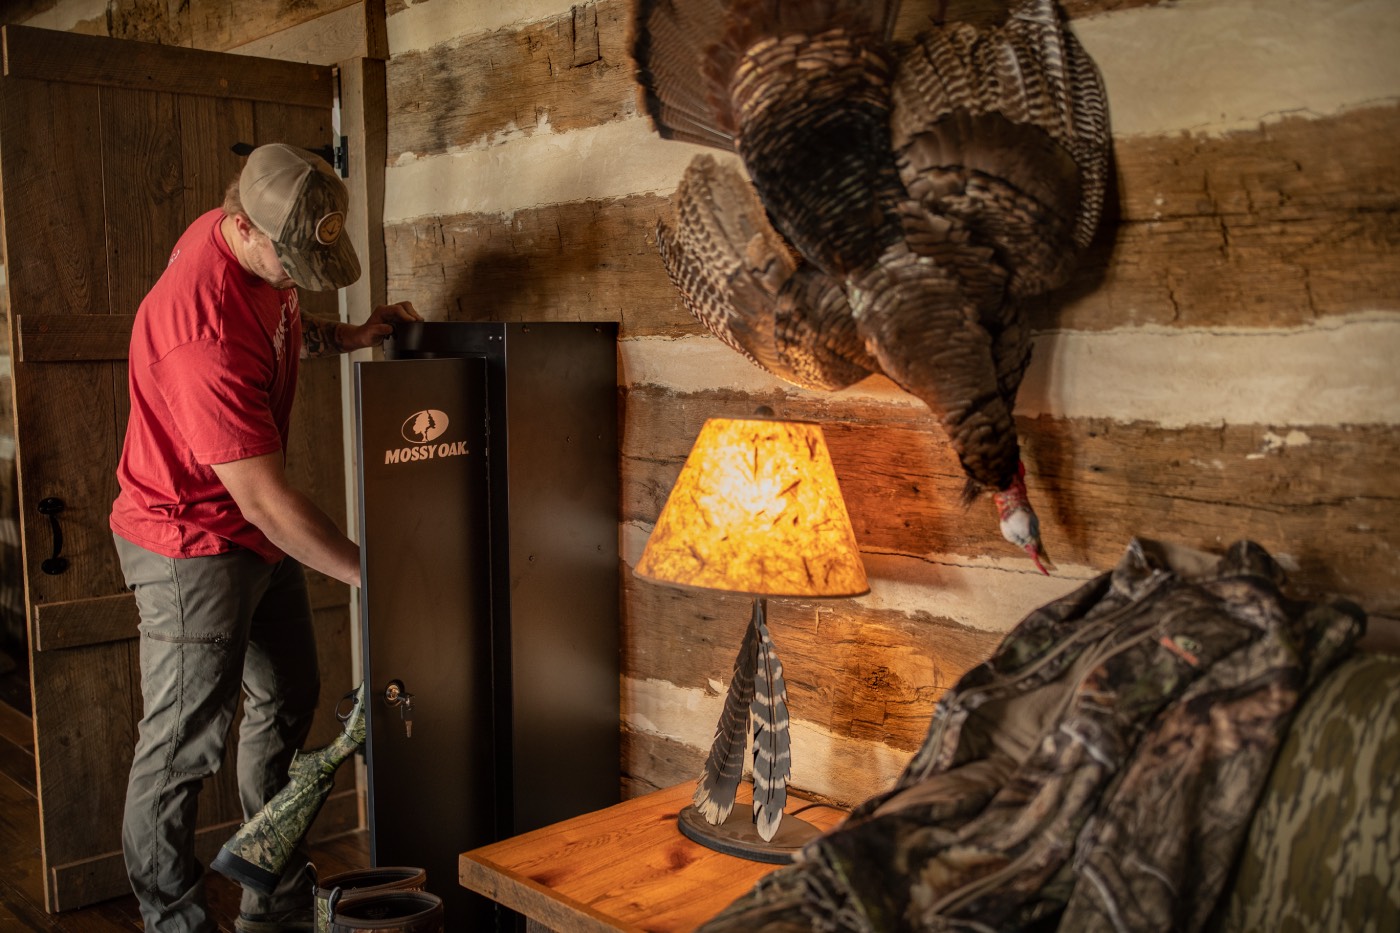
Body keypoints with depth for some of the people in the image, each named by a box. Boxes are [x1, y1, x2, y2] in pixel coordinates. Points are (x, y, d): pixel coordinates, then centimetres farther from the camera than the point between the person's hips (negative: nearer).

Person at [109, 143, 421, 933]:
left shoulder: (259, 244, -5)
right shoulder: (204, 331, -32)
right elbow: (261, 497, -30)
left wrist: (350, 336, 0)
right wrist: (370, 572, -24)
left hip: (258, 534, 10)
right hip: (193, 541, -10)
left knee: (288, 704, 17)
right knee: (186, 742, -1)